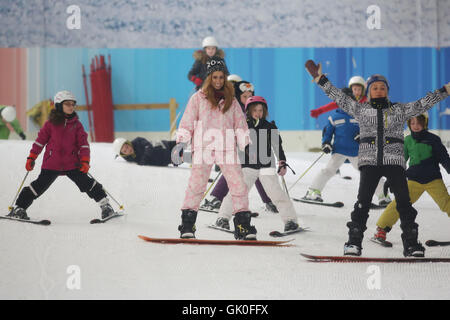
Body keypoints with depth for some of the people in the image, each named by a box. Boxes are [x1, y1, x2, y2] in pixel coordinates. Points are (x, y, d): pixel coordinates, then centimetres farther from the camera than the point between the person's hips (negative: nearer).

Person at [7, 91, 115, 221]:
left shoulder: (76, 124, 5)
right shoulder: (51, 123, 1)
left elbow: (83, 144, 3)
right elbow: (40, 140, 8)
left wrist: (85, 161, -9)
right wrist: (31, 158, 6)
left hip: (72, 164, 1)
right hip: (51, 164, -1)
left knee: (86, 183, -6)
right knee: (40, 185, -1)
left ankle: (105, 205, 5)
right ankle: (19, 208, 11)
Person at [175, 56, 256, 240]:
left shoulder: (231, 100, 16)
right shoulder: (198, 98, 9)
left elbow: (240, 124, 17)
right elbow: (187, 122, 7)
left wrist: (247, 145, 9)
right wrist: (181, 142, -3)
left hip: (227, 149, 2)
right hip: (203, 148, -2)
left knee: (238, 185, -5)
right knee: (196, 185, -8)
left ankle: (243, 225, 1)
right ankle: (187, 225, 1)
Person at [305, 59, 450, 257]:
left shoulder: (400, 110, 14)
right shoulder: (360, 110, 12)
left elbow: (422, 104, 12)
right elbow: (339, 97, 9)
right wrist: (320, 79, 3)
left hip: (394, 161, 1)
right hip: (369, 161, 0)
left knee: (404, 201, -8)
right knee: (363, 201, -10)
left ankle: (411, 244, -2)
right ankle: (354, 241, -2)